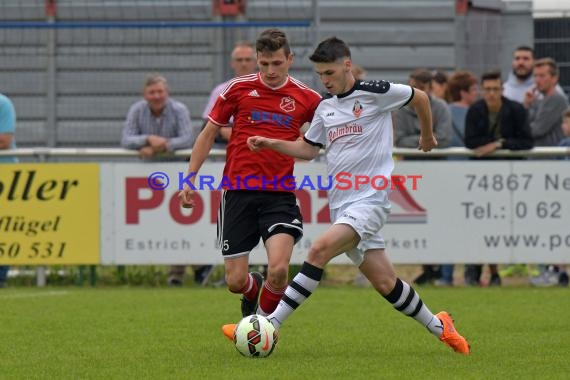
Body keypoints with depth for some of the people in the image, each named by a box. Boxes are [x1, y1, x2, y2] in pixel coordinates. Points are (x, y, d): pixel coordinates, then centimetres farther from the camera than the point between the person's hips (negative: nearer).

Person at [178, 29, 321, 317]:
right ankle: (254, 291, 38)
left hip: (280, 194, -1)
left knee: (278, 269, -21)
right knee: (236, 281, 0)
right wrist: (190, 178, 9)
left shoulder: (307, 98, 2)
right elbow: (208, 134, 11)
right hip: (238, 192, 1)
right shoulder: (238, 88, 2)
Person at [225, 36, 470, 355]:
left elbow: (420, 97, 10)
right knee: (384, 282, 4)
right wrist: (270, 144, 10)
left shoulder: (374, 93, -4)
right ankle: (437, 326, 23)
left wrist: (427, 135, 25)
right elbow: (309, 149, 25)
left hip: (370, 200, -7)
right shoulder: (325, 108, 15)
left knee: (320, 249, -24)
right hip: (341, 205, 7)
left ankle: (270, 326, -27)